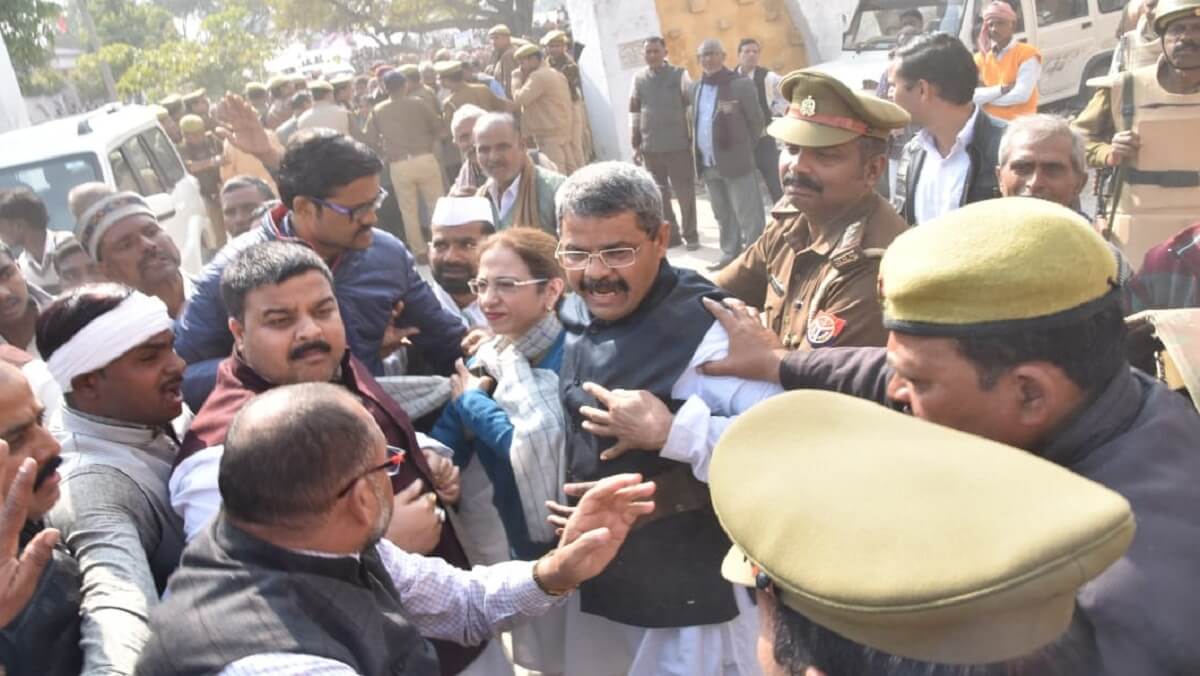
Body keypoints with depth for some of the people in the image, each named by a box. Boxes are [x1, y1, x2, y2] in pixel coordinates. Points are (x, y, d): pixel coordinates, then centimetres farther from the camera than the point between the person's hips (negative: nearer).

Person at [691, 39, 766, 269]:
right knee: (723, 215, 15)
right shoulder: (695, 88, 11)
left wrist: (743, 148, 4)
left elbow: (757, 121, -2)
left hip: (735, 161, -6)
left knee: (748, 215, -3)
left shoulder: (741, 84, -7)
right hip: (708, 163, 6)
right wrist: (698, 150, 15)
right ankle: (730, 253, 25)